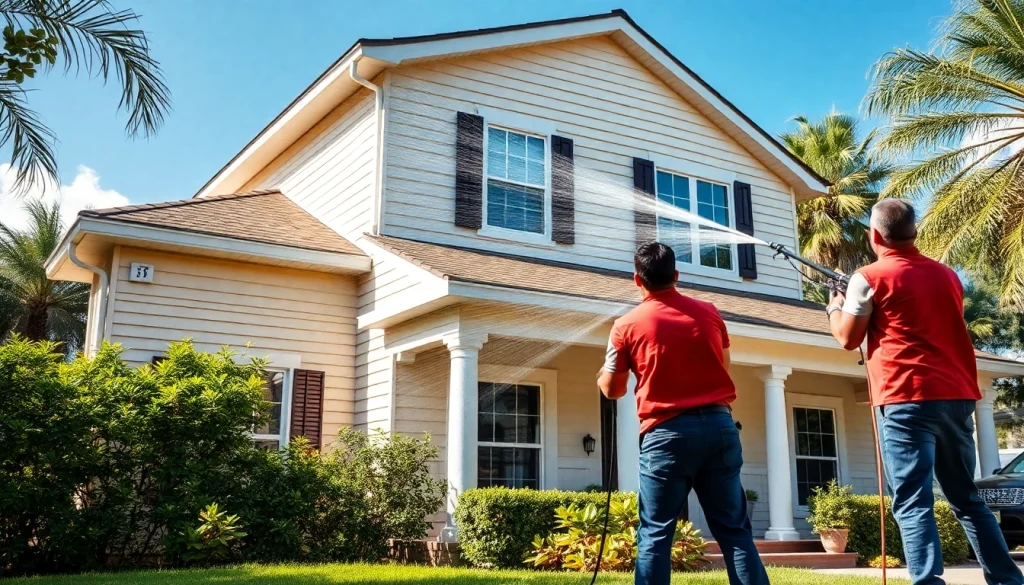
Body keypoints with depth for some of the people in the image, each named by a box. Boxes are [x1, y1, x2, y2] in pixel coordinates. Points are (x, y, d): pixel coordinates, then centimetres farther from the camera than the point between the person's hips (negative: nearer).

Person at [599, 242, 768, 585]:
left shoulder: (627, 326, -2)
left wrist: (601, 376, 28)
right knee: (734, 529, 8)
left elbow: (613, 390, 7)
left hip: (667, 432, -3)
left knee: (655, 533, 2)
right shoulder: (709, 313, 7)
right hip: (720, 424, 3)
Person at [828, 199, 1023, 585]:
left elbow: (848, 338, 1)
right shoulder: (947, 275, 17)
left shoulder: (869, 278, -3)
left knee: (913, 503, -9)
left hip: (907, 399, -6)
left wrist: (835, 308, 20)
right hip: (957, 396, 7)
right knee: (967, 498, 17)